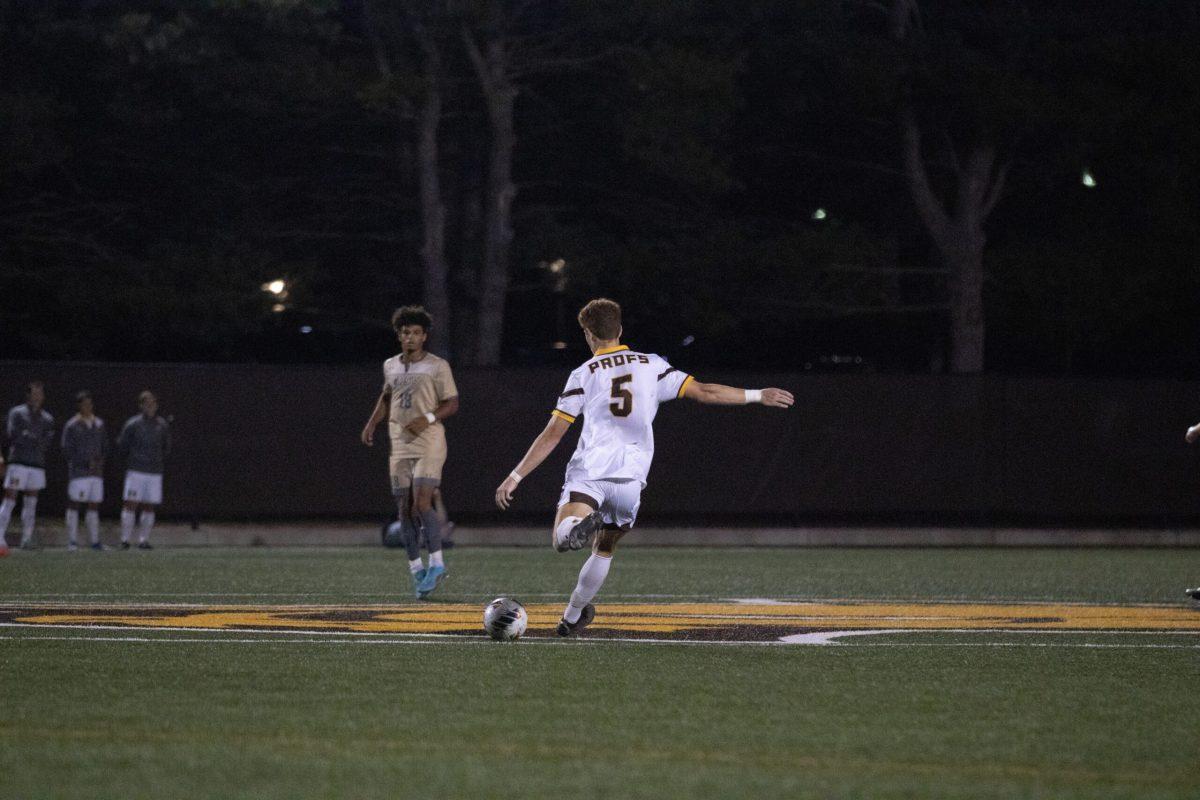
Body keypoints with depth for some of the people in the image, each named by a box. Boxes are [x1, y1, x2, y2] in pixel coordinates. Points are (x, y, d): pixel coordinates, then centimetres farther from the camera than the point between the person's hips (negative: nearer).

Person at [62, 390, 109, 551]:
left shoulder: (99, 424, 13)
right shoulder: (71, 426, -2)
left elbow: (105, 447, 19)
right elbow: (67, 450, -6)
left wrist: (100, 460, -1)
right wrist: (85, 462, -13)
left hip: (96, 471, 5)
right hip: (78, 471, -5)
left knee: (94, 506, 5)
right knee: (74, 504, -6)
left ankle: (94, 541, 7)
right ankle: (71, 541, -5)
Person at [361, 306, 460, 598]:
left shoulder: (437, 366, -3)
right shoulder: (390, 366, 12)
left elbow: (452, 403, -2)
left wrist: (429, 418, -17)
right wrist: (372, 423, 18)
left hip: (429, 444, -5)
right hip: (400, 445, 5)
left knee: (421, 503, -18)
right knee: (404, 509, 2)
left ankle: (436, 563, -8)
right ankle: (416, 569, 10)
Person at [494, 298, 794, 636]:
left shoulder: (583, 374, 8)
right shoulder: (652, 366, 13)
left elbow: (553, 434, 4)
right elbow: (702, 391, 8)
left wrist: (515, 477, 7)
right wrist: (757, 396, 17)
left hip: (590, 470, -3)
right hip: (630, 478, 3)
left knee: (561, 539, -17)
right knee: (604, 549, 23)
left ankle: (582, 522, -48)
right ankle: (573, 617, 26)